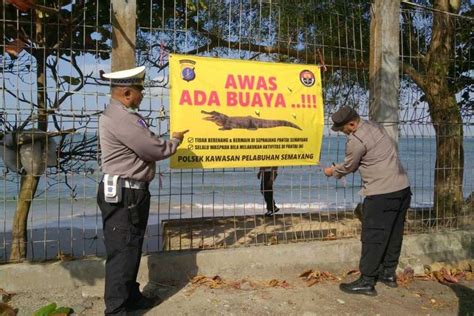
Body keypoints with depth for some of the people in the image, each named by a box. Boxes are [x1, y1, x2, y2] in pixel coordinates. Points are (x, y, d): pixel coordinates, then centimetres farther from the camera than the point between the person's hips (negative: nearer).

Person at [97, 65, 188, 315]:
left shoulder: (119, 115, 15)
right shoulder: (121, 118, -20)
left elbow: (144, 147, 16)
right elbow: (155, 149, -17)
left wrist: (167, 141, 7)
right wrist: (175, 141, 1)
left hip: (128, 192, 11)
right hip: (123, 194, -11)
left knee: (131, 248, 18)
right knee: (121, 251, -5)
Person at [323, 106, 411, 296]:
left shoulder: (356, 141, -16)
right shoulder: (374, 125, 10)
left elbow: (348, 167, -2)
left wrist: (332, 172, 19)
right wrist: (340, 169, 18)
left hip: (382, 193, -9)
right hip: (402, 187, 9)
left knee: (373, 237, -2)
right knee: (394, 234, 16)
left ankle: (366, 282, 5)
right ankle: (388, 273, 29)